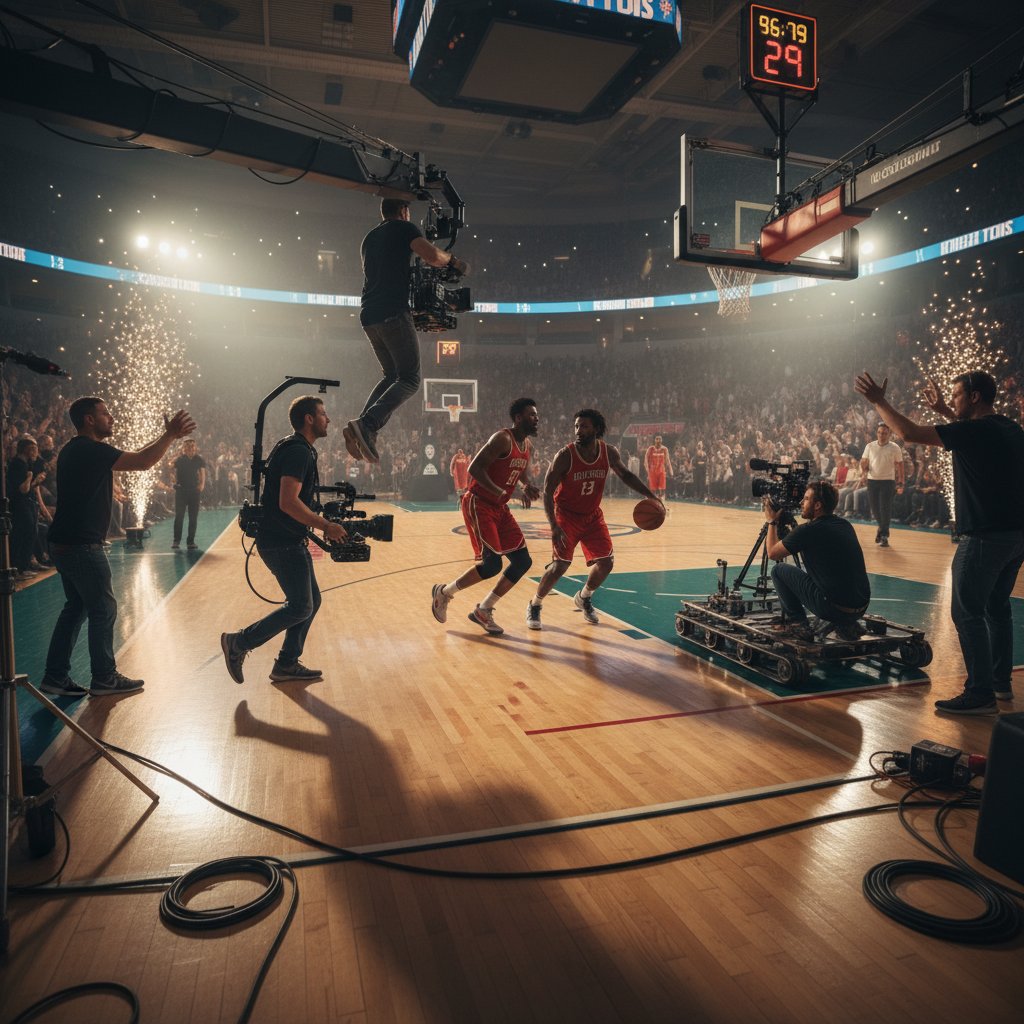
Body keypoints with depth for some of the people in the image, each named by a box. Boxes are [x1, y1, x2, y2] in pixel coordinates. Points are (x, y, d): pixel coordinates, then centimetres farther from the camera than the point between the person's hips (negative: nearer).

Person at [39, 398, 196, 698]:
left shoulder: (73, 450, 15)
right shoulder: (92, 450, -17)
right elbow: (142, 462, -24)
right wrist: (170, 435, -16)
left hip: (64, 543, 10)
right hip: (82, 546, -10)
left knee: (76, 607, 17)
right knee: (103, 610, 2)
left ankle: (55, 676, 22)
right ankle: (104, 679, 12)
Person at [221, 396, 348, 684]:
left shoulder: (300, 449, 16)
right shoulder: (298, 451, -17)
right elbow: (288, 502, -26)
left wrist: (319, 521, 17)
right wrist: (326, 526, -20)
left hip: (290, 540, 10)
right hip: (281, 543, -10)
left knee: (311, 601, 13)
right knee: (301, 606, -5)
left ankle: (287, 664, 21)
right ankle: (238, 643, 7)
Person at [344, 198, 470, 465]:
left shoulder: (369, 238, 27)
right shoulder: (404, 228, 4)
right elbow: (432, 256, -12)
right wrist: (452, 260, 7)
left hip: (368, 315, 8)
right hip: (393, 312, -8)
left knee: (392, 375, 17)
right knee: (410, 379, -7)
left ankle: (362, 429, -1)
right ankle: (366, 424, -27)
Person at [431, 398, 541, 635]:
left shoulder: (528, 446, 10)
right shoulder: (502, 439, -17)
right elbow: (474, 468, -24)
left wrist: (526, 488, 3)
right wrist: (500, 492, -32)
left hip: (500, 508, 9)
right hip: (478, 504, -9)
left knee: (523, 561, 2)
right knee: (491, 564, -14)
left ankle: (483, 611, 14)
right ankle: (443, 592, 11)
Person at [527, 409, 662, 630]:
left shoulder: (609, 452, -10)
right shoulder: (565, 456, -22)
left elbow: (625, 475, 9)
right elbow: (548, 492, -20)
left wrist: (650, 495, -1)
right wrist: (554, 527, -29)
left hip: (593, 515, 5)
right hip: (567, 515, -5)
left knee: (606, 563, 1)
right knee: (560, 565, -14)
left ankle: (584, 598, 30)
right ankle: (534, 606, 8)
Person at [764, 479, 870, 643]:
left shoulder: (808, 530, -10)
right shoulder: (845, 525, 10)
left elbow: (772, 553, 3)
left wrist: (772, 522, 17)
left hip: (833, 608, -7)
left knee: (779, 570, 6)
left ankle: (797, 623, 9)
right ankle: (846, 625, 20)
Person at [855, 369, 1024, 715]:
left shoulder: (973, 431, -15)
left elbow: (910, 433, -18)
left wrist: (878, 401, -7)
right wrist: (944, 412, 34)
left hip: (985, 536, -9)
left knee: (967, 612, -5)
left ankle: (980, 693, -3)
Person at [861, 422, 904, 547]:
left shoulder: (895, 448, -2)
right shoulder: (870, 446, 3)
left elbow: (899, 465, 2)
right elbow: (864, 461, 8)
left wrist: (900, 482, 0)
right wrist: (863, 469, -15)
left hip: (888, 481, -2)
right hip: (872, 480, 2)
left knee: (885, 508, -6)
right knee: (874, 507, 7)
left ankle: (884, 536, 2)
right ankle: (881, 526, 36)